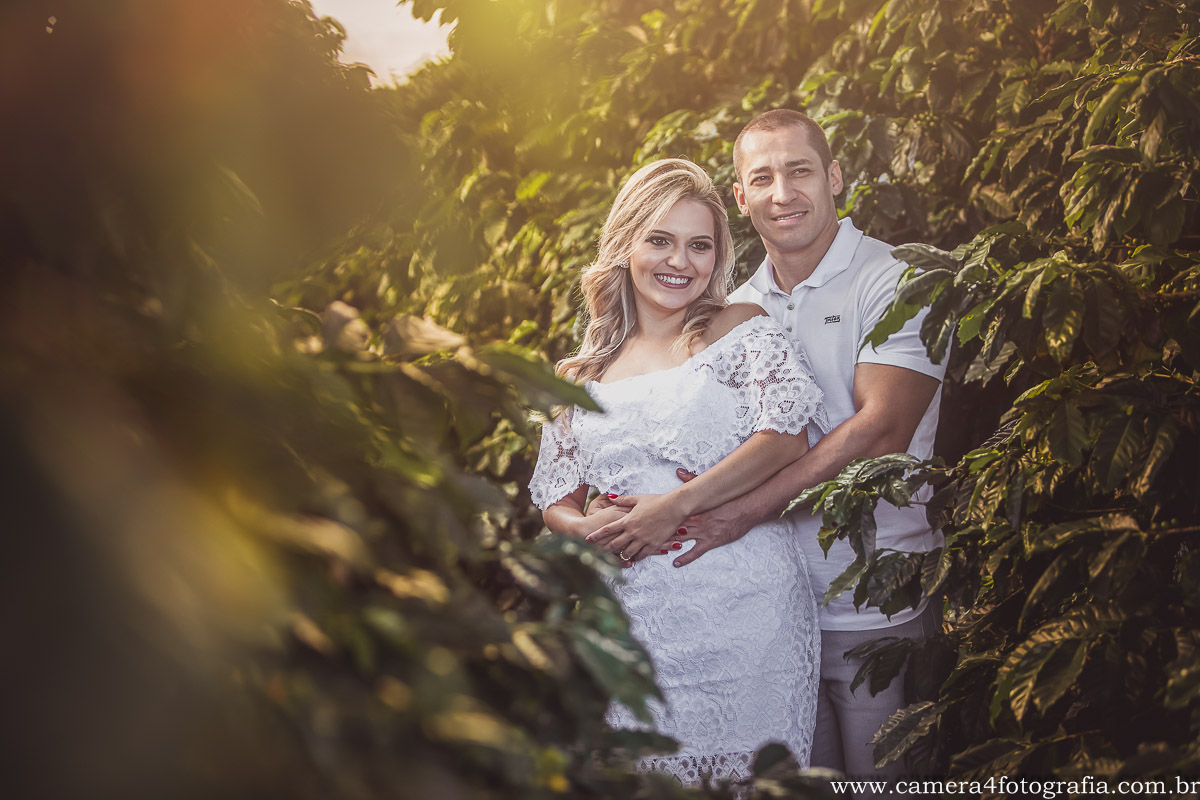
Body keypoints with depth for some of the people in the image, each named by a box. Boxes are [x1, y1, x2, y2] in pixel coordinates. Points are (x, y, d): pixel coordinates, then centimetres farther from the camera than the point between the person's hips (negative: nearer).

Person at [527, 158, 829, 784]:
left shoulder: (744, 330, 3)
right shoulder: (583, 376, 13)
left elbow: (787, 436, -12)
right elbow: (555, 500, 15)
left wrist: (674, 507, -18)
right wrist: (586, 528, -9)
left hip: (742, 608, -2)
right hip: (636, 622, 3)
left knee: (749, 779, 2)